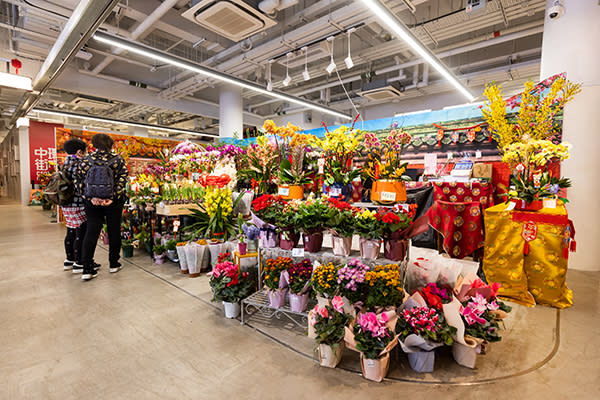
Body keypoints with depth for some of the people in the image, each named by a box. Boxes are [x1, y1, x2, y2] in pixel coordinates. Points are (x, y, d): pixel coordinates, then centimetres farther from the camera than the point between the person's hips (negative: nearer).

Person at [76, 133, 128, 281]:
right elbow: (122, 180, -13)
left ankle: (87, 269, 6)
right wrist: (113, 198, -15)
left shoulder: (85, 160, 3)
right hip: (113, 202, -2)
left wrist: (90, 197, -7)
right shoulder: (118, 160, -3)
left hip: (92, 202, 2)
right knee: (114, 231, 10)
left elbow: (79, 182, -3)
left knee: (91, 233, 6)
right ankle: (114, 264, 21)